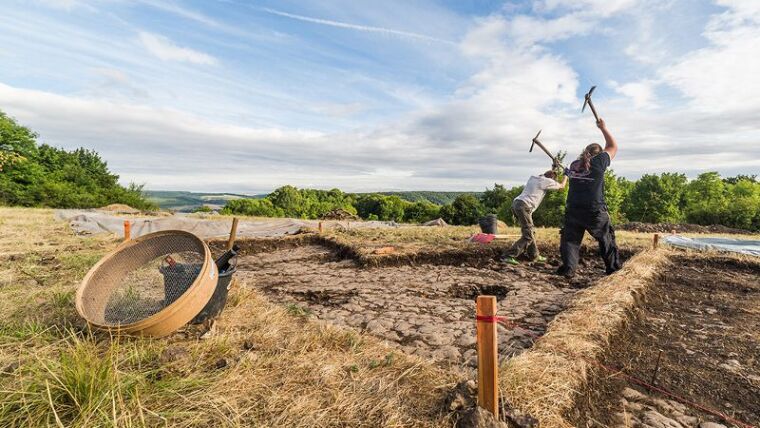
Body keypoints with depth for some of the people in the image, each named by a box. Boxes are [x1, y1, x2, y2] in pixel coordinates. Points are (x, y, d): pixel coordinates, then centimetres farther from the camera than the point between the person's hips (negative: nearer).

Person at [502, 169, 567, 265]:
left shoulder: (533, 178, 21)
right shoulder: (546, 180, 1)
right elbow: (561, 186, 17)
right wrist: (566, 176, 34)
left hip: (516, 203, 9)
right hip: (524, 206, -9)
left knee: (530, 232, 18)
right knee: (528, 236, -7)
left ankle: (534, 256, 26)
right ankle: (508, 256, -14)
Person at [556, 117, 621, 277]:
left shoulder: (574, 164, 8)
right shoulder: (599, 161, -1)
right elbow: (613, 146, 14)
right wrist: (603, 128, 22)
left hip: (573, 210, 2)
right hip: (595, 212, -2)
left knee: (570, 238, 7)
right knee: (607, 238, 17)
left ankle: (568, 267, -8)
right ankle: (614, 268, 24)